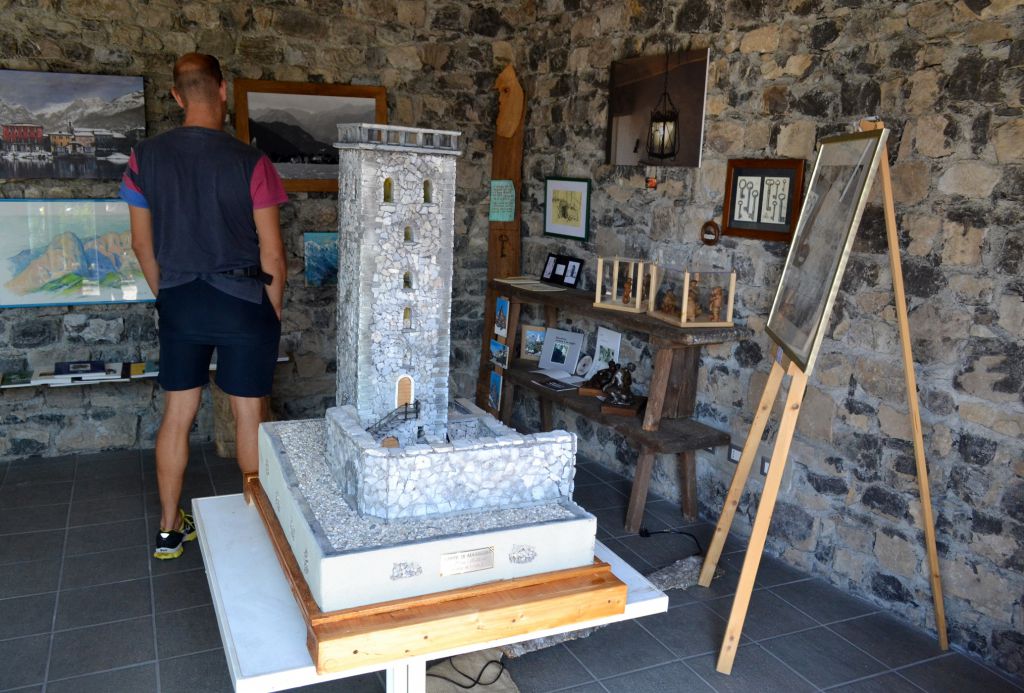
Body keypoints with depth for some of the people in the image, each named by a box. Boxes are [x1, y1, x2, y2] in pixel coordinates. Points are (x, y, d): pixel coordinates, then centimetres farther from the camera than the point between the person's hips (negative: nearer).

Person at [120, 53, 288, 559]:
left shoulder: (145, 157, 0)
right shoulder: (249, 162, -11)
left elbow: (142, 243, 7)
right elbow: (271, 254, -8)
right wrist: (274, 314, 4)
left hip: (179, 303, 4)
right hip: (243, 302, -3)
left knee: (177, 413, 12)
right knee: (248, 414, 7)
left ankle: (169, 530, 23)